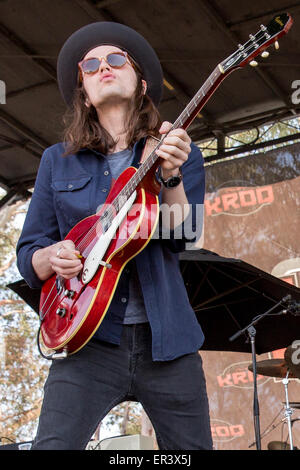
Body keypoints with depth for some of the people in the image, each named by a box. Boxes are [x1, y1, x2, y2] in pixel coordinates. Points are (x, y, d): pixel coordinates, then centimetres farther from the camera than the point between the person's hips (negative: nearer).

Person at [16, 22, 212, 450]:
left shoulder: (179, 153, 8)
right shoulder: (58, 161, 11)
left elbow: (180, 237, -7)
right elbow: (27, 253, 11)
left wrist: (171, 176, -23)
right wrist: (51, 258, -11)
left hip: (165, 339, 1)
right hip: (89, 339, 0)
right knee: (52, 444, -16)